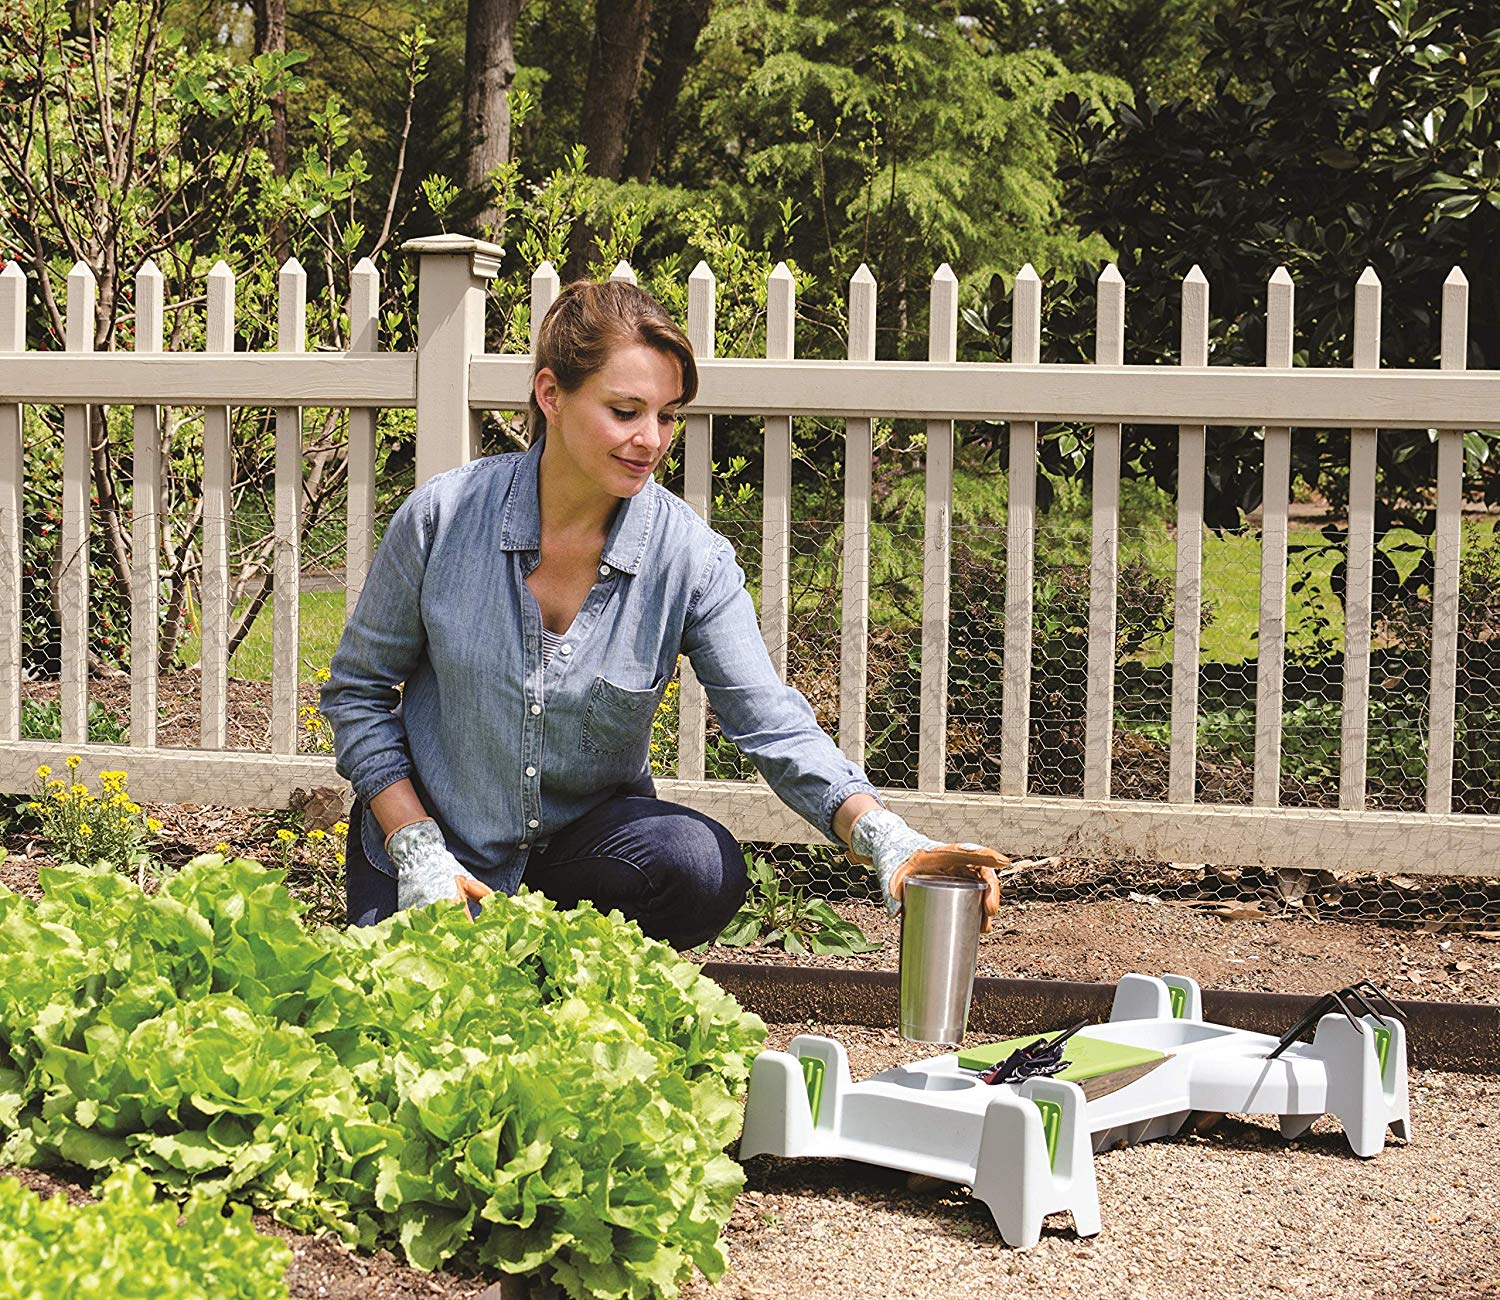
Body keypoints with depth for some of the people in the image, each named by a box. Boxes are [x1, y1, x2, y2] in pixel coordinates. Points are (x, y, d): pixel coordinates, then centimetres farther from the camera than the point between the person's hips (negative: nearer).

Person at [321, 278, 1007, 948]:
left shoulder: (691, 559, -12)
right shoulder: (442, 518, -14)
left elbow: (774, 725, -18)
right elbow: (359, 690, -2)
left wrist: (885, 838, -36)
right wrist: (416, 849, -13)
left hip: (586, 831, 2)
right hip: (437, 842, -1)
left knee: (704, 866, -30)